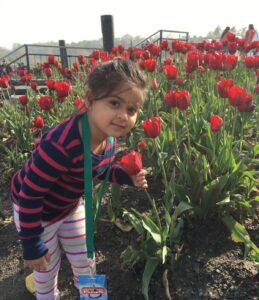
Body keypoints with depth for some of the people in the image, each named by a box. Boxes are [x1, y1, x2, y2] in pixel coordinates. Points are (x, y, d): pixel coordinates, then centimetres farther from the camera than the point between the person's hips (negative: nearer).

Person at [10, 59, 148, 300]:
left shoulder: (108, 136, -19)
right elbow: (30, 195, -30)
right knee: (47, 266, 18)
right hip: (34, 210, -5)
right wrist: (32, 246, -19)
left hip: (71, 205, 6)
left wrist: (127, 177, -16)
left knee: (84, 259, 22)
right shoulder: (60, 145, -42)